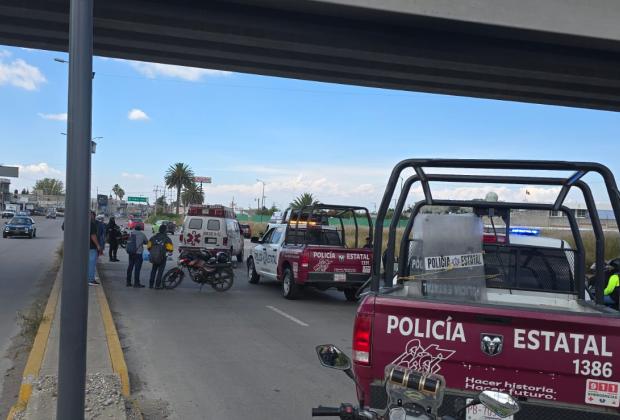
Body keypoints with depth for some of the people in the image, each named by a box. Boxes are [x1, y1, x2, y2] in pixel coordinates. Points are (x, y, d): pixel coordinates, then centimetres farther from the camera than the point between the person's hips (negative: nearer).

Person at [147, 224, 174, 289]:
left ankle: (150, 284, 15)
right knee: (160, 271, 3)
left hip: (154, 257, 4)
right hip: (162, 258, -4)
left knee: (153, 270, 16)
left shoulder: (153, 237, 2)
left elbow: (148, 246, 3)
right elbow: (170, 249, -13)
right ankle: (157, 285, 0)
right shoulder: (167, 239, -10)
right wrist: (169, 252, 10)